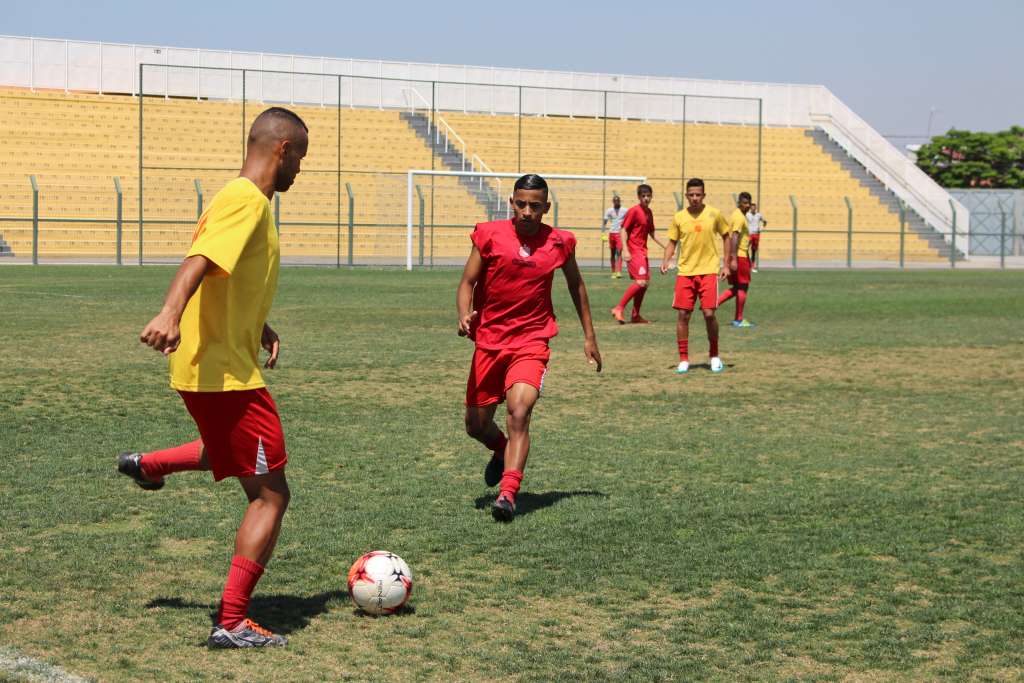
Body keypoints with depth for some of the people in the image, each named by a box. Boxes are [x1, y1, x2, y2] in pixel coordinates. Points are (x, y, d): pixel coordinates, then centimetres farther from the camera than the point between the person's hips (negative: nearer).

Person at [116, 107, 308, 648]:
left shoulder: (244, 200, 14)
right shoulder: (247, 201, -17)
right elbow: (198, 262, -33)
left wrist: (261, 329, 22)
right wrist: (171, 313, -49)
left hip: (215, 366, 10)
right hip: (225, 373, -10)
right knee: (271, 496, -6)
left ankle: (147, 465, 47)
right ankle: (232, 624, -5)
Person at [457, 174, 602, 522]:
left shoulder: (560, 242, 1)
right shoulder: (489, 234, -4)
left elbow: (576, 284, 17)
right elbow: (468, 282, 0)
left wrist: (589, 336, 18)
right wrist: (464, 316, -21)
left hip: (532, 342, -2)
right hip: (489, 340, 2)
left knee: (519, 411, -24)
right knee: (476, 424, 9)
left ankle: (508, 494, -28)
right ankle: (502, 451, 44)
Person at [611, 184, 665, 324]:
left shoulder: (649, 212, 13)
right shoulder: (634, 211, -11)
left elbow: (652, 233, 23)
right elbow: (624, 230, -12)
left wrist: (665, 247, 18)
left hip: (643, 252, 9)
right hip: (634, 252, -9)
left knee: (644, 283, 9)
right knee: (640, 282, -18)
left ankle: (635, 315, 16)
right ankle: (619, 309, -14)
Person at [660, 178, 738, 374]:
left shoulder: (714, 214, 0)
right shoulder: (679, 217, 2)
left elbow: (727, 236, 11)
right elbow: (672, 242, 10)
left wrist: (726, 264, 6)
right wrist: (666, 260, -8)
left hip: (708, 271, -1)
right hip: (685, 272, 2)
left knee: (709, 313, -9)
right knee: (683, 315, -2)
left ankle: (715, 356, 10)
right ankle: (683, 359, 8)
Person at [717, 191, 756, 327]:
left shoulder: (736, 215, 16)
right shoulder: (740, 217, -15)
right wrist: (734, 260, -28)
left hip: (735, 256, 9)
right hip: (739, 255, -9)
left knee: (736, 288, 14)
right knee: (742, 287, 0)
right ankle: (739, 320, 5)